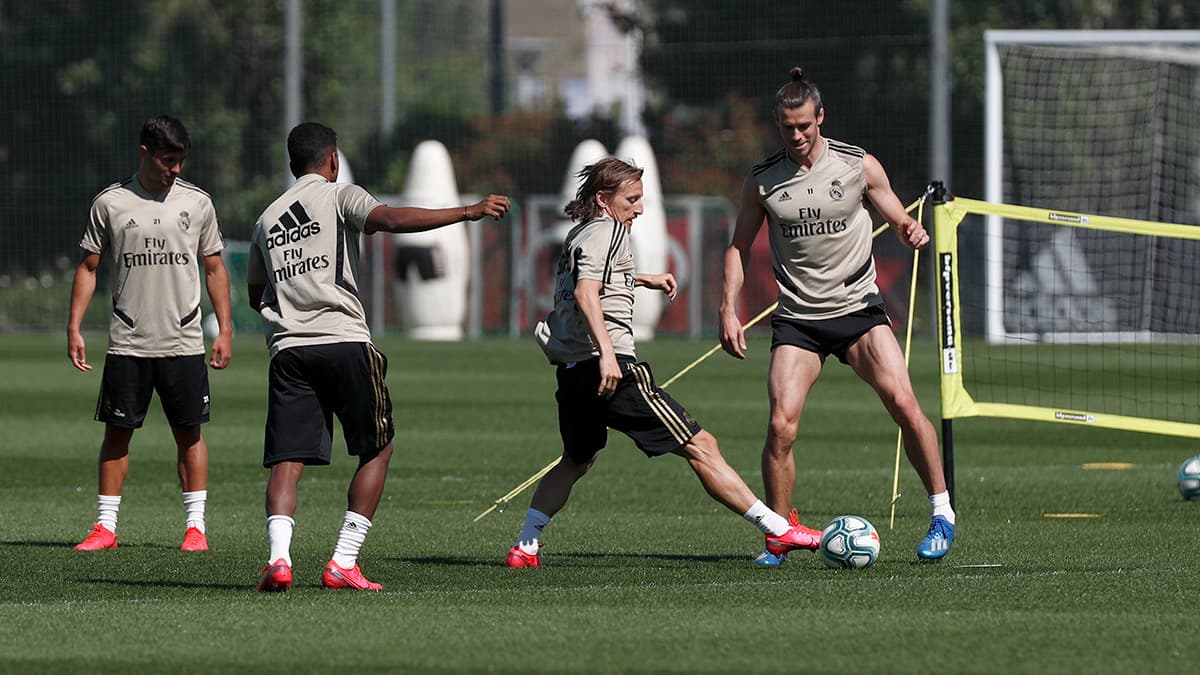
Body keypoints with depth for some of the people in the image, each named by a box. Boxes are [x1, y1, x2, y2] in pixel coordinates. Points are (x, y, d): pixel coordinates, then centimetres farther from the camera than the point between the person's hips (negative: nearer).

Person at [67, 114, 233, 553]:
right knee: (117, 432, 1)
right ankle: (105, 527, 6)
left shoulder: (196, 202, 5)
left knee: (189, 433, 1)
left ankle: (196, 525, 7)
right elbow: (88, 267, 7)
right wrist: (74, 328, 0)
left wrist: (225, 329, 6)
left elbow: (214, 269, 12)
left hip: (184, 343, 1)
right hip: (127, 344, -1)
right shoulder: (110, 203, 1)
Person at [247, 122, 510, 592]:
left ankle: (278, 557, -23)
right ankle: (343, 564, 1)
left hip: (287, 350, 4)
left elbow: (255, 295, 25)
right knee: (378, 449, 9)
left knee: (287, 460, 0)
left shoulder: (266, 220, 20)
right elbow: (390, 219, -15)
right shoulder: (337, 195, 4)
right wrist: (468, 213, -18)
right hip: (344, 341, -4)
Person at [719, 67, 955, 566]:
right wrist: (728, 309, 0)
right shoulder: (761, 180, 1)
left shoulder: (859, 165, -1)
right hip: (797, 319, 1)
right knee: (781, 425, -14)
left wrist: (913, 233, -15)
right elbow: (740, 246, 11)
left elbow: (899, 221, 9)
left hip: (857, 307, -1)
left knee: (902, 402, -18)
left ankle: (942, 513, -4)